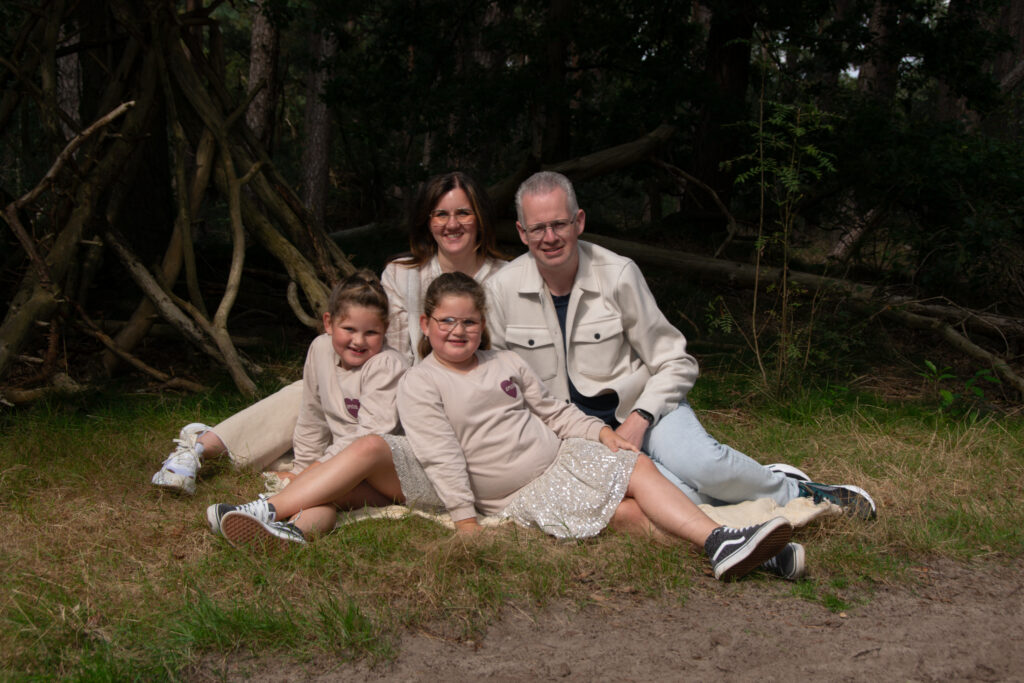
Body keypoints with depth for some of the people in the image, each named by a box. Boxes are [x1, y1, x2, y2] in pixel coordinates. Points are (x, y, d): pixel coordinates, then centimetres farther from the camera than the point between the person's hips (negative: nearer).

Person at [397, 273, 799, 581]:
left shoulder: (506, 364, 13)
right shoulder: (418, 386, -4)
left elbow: (554, 411, 17)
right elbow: (442, 457, -12)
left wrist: (602, 432, 1)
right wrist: (465, 520, -19)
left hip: (565, 455, 6)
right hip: (521, 496, -6)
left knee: (640, 466, -19)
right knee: (625, 513, -23)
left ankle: (719, 542, -29)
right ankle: (719, 545, -32)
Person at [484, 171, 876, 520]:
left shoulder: (618, 275, -8)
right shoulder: (501, 292, -6)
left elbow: (675, 364, -2)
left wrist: (638, 419, -18)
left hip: (640, 408, 0)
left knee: (700, 464, -31)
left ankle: (791, 491, -2)